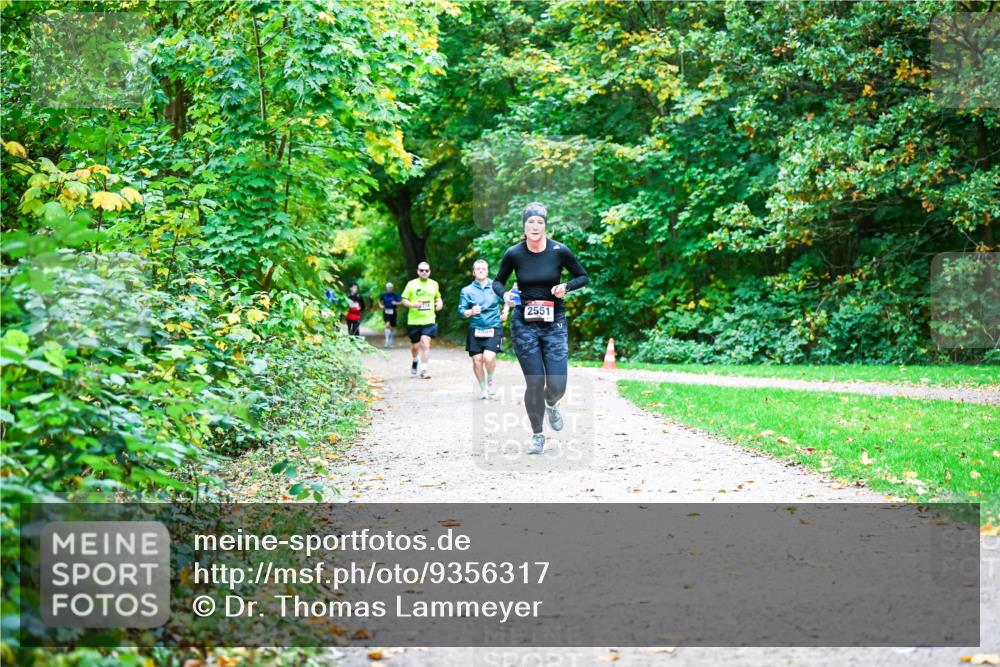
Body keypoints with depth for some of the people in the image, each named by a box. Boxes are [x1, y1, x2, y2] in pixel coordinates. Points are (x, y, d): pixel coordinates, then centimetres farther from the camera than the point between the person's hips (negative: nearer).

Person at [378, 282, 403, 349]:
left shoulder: (395, 295, -2)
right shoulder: (383, 295, 3)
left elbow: (400, 302, -3)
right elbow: (379, 300, 21)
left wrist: (396, 303, -22)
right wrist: (380, 305, 2)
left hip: (393, 312, 1)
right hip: (386, 312, -1)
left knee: (392, 327, 10)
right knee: (387, 325, -18)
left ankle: (391, 341, 28)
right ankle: (387, 341, -16)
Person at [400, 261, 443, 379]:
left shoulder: (434, 284, 7)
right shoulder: (411, 284, -1)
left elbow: (438, 297, 23)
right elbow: (404, 300, 0)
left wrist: (439, 302, 0)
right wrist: (413, 305, -20)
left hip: (428, 320, 0)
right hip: (414, 321, 0)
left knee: (425, 343, -14)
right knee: (415, 345, 10)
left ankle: (423, 369, -11)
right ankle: (415, 361, 42)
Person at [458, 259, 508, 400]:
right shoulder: (467, 290, 3)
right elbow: (461, 311, -2)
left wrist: (505, 312, 3)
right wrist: (471, 312, -21)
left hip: (493, 328, -1)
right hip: (475, 329, 1)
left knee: (489, 357, -19)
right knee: (477, 359, -1)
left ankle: (490, 379, 12)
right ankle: (483, 388, 22)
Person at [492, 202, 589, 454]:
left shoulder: (559, 251, -6)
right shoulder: (513, 254, -5)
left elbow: (583, 277, 5)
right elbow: (497, 281, 10)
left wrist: (566, 286, -14)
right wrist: (505, 294, -12)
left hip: (554, 322, 0)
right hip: (524, 324, 0)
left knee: (557, 384, -6)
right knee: (535, 382, -3)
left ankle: (551, 405, 31)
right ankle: (537, 435, 16)